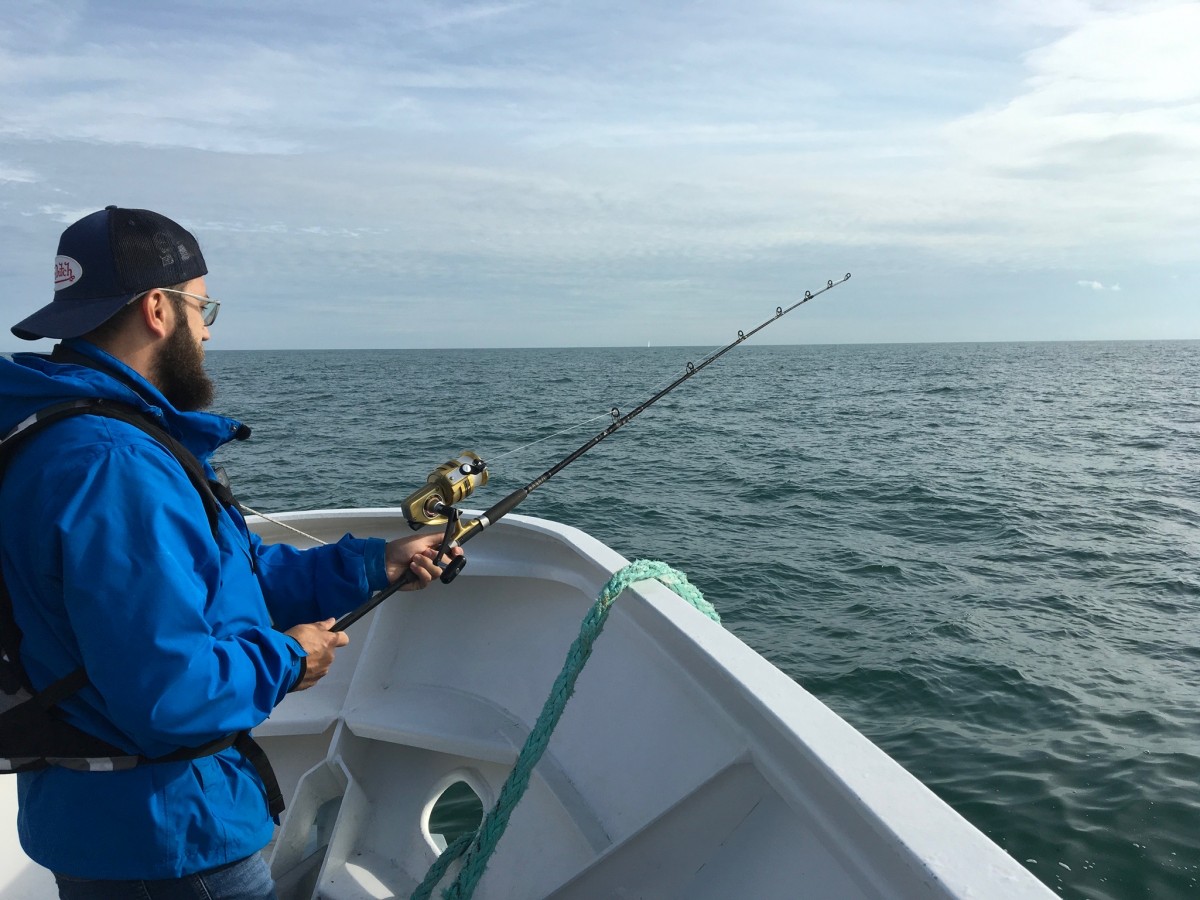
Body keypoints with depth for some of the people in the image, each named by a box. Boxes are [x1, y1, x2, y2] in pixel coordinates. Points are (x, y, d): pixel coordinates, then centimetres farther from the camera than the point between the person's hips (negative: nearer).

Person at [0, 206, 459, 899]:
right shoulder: (115, 465, -28)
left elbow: (225, 578, 9)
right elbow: (168, 693, -32)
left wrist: (375, 565, 7)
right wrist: (285, 659, -14)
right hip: (161, 841, -10)